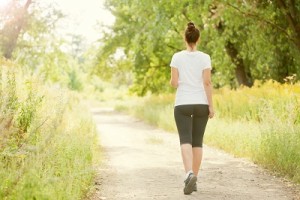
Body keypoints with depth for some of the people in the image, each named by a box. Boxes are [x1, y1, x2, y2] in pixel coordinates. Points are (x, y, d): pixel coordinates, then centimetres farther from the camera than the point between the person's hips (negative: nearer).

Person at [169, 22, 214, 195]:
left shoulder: (177, 57, -3)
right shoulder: (205, 58, -3)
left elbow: (174, 83, -5)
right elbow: (207, 83, -8)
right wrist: (211, 106, -3)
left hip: (182, 105, -1)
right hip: (201, 104, 1)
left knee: (185, 141, -7)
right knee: (197, 142, 13)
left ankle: (190, 174, -32)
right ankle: (194, 178, 15)